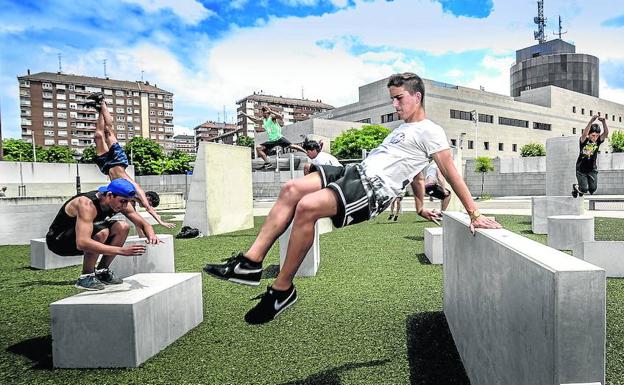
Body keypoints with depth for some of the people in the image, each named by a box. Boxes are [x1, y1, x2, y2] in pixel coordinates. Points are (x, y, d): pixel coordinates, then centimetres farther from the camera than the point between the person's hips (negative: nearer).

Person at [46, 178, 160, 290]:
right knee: (102, 232, -32)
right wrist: (121, 250, -49)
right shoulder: (87, 204, -34)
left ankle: (101, 272, 1)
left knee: (123, 227, -11)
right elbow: (82, 243, -45)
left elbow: (143, 224, -6)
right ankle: (85, 277, -14)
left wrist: (152, 236, -30)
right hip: (58, 240, -7)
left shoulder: (119, 202, -13)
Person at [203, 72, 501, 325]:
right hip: (358, 172, 10)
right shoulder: (405, 127, 29)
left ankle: (282, 290, -15)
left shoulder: (430, 131, 0)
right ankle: (250, 263, -12)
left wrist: (474, 214, -8)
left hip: (373, 190, -10)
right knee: (292, 189, -8)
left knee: (307, 207, -29)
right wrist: (420, 208, 38)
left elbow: (451, 173, -4)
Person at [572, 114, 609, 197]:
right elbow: (584, 134, -38)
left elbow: (606, 133, -25)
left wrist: (604, 122, -42)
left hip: (592, 169, 3)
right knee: (584, 189, -8)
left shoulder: (598, 141, -8)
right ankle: (576, 187, 27)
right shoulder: (583, 140, -16)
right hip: (581, 169, -3)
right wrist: (591, 121, -50)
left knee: (593, 189, -6)